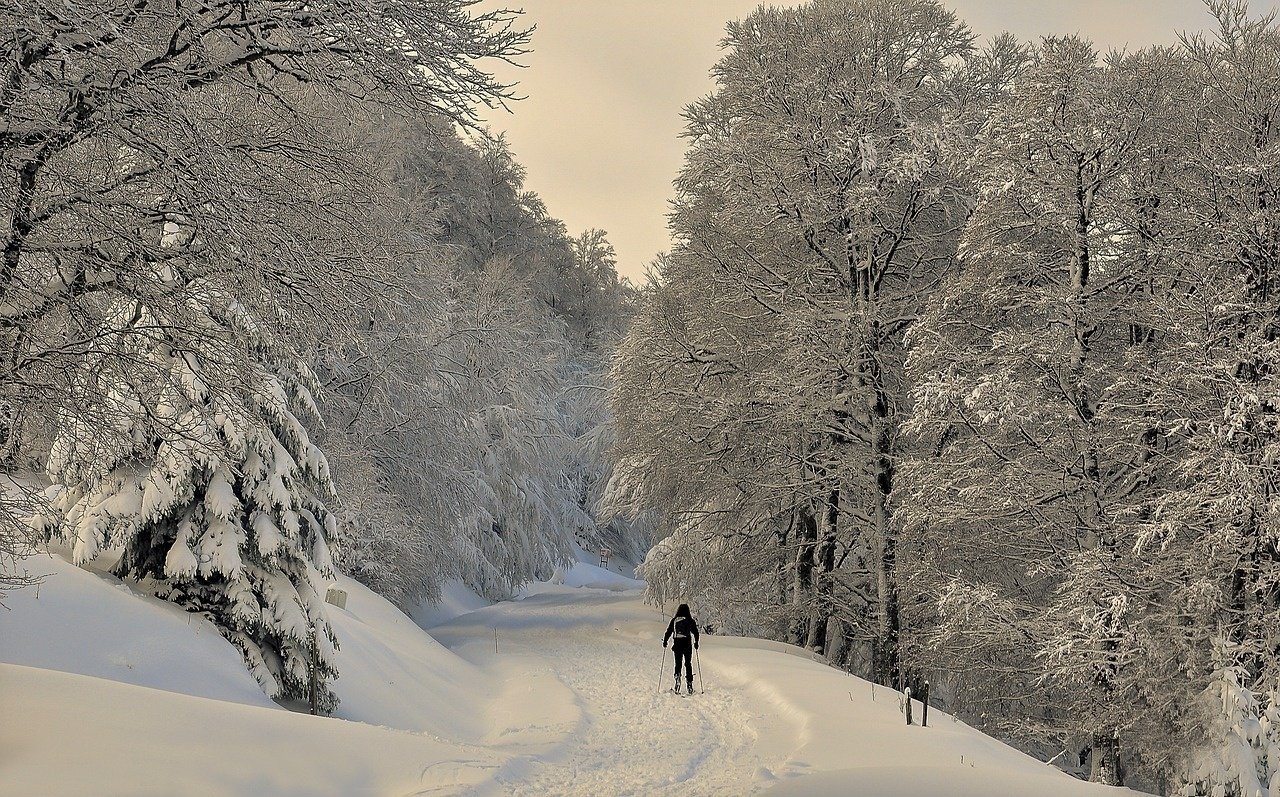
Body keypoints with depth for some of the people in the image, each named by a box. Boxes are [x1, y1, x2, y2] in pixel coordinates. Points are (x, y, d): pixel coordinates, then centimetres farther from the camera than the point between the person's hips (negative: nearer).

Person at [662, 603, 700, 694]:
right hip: (687, 645, 0)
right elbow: (695, 632, 1)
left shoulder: (674, 620, 3)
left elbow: (668, 632, 5)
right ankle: (690, 684, 7)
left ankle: (677, 677, -17)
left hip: (677, 645, 0)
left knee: (677, 664, 8)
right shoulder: (690, 620, 0)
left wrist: (665, 642, 18)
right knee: (688, 664, 9)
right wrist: (696, 642, 15)